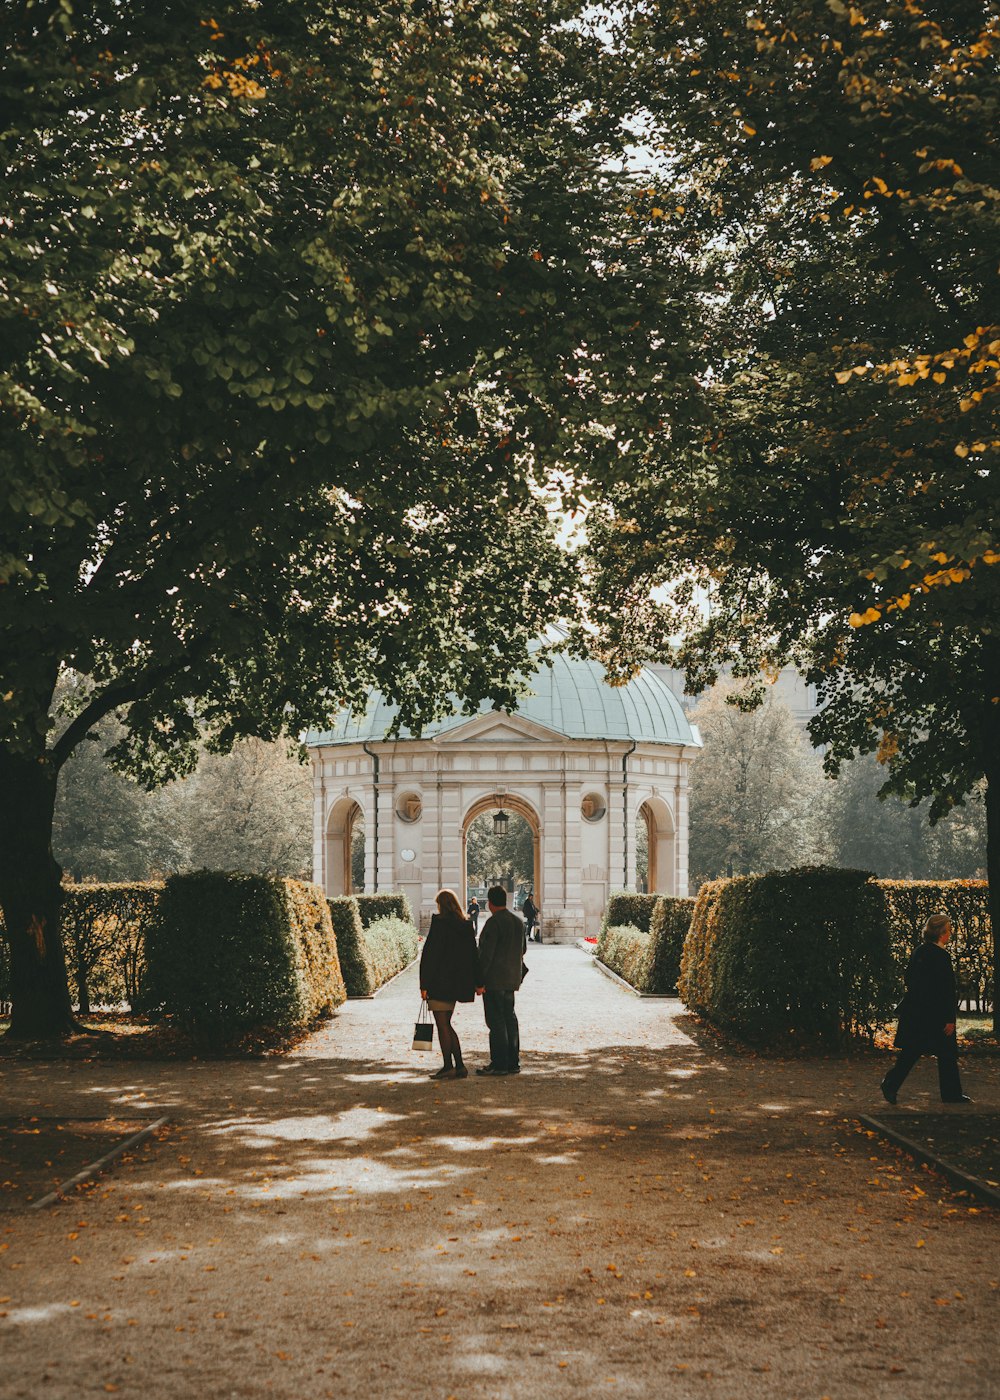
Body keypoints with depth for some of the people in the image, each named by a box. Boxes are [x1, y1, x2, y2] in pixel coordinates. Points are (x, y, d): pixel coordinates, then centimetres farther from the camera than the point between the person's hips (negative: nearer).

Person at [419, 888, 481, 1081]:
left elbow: (430, 954, -15)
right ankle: (458, 1066, 13)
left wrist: (424, 984, -12)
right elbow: (473, 955, 10)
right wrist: (477, 983, 16)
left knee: (442, 1025, 0)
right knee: (446, 1025, 16)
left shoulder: (439, 923, -14)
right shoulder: (466, 926, 6)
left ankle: (448, 1067, 1)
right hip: (457, 983, 7)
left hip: (439, 982, -7)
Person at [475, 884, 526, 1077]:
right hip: (511, 979, 8)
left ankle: (499, 1064, -4)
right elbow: (522, 950, 19)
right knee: (509, 1019, 13)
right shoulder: (518, 921, 10)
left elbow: (486, 954, -18)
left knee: (496, 1021, -5)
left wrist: (480, 981, -16)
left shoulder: (494, 922, -16)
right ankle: (513, 1062, 15)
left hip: (494, 980, -8)